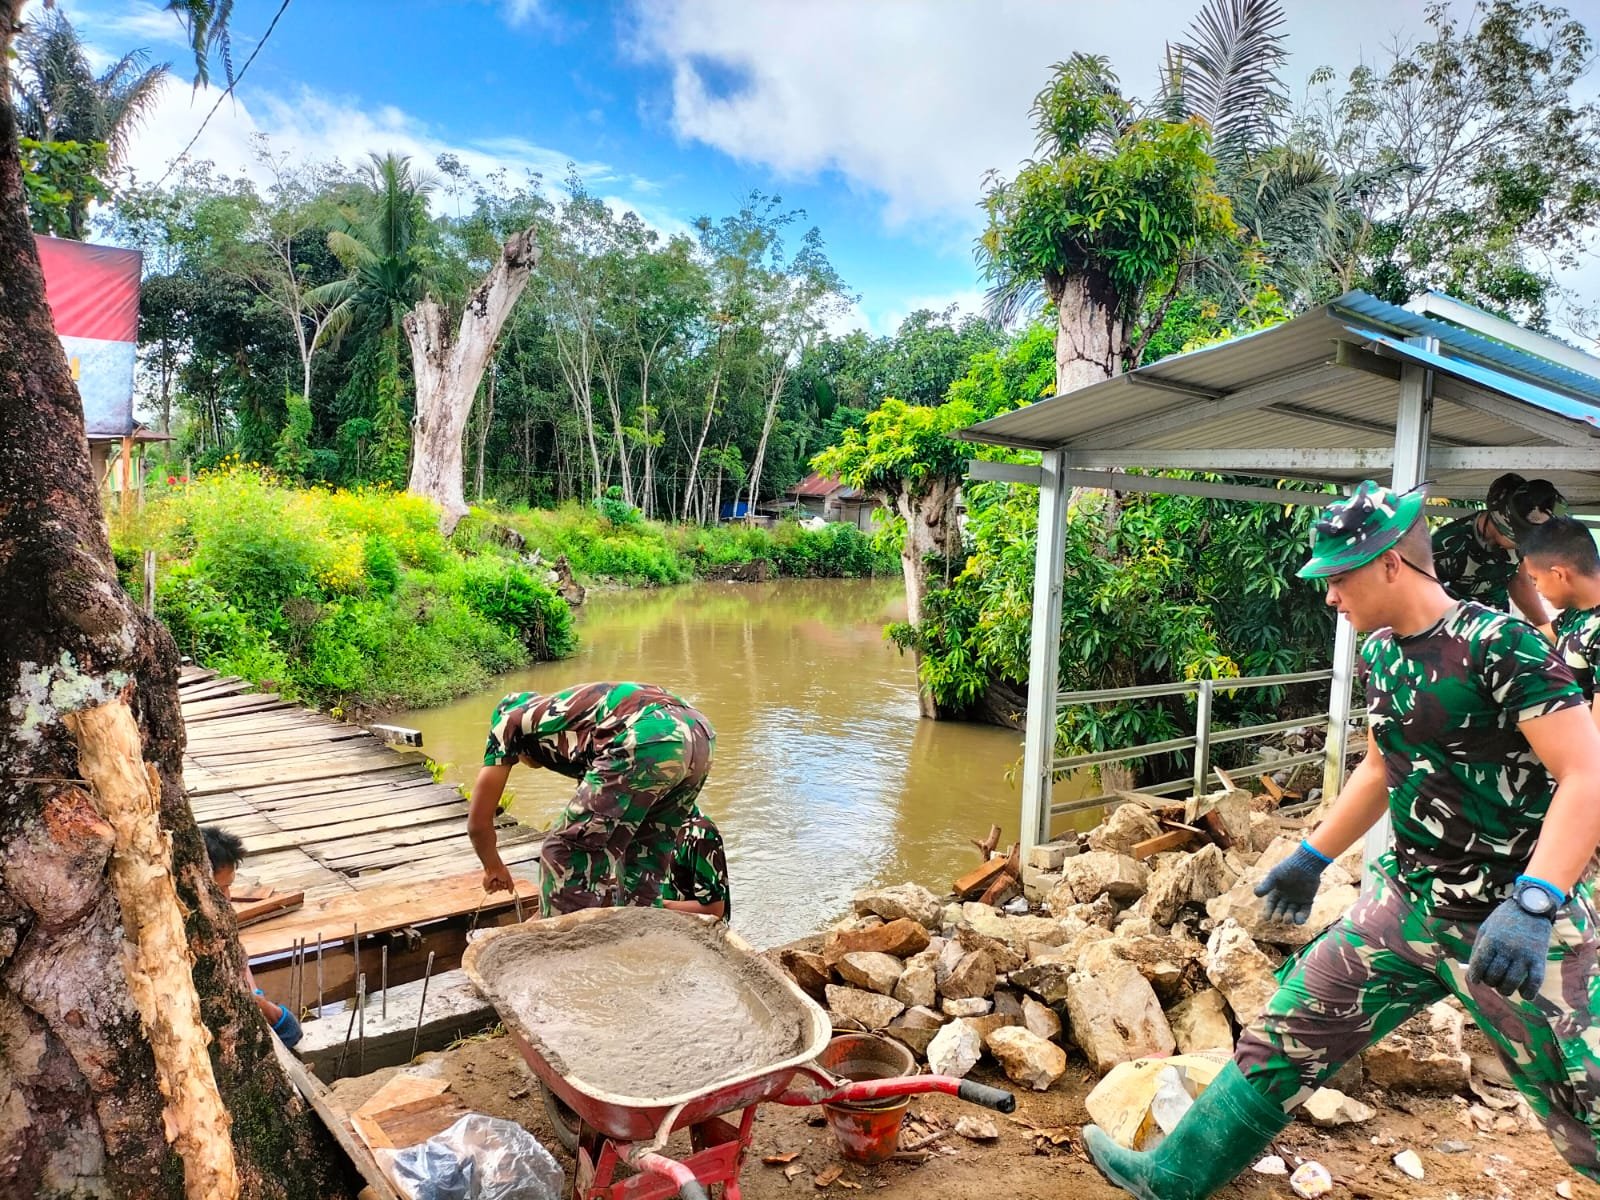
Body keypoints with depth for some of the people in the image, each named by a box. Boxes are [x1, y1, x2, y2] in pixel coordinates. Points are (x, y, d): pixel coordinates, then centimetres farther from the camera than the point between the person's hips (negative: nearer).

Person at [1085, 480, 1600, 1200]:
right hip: (1407, 904, 7)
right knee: (1283, 1034, 9)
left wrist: (1532, 905, -33)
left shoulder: (1500, 643, -18)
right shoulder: (1381, 653, 5)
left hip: (1513, 926, -7)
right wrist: (1313, 857, 21)